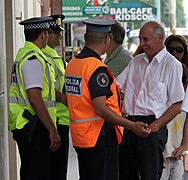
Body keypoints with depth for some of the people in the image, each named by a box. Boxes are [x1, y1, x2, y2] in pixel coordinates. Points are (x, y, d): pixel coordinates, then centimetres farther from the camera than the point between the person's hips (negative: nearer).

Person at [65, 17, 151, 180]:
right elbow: (101, 108, -24)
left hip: (79, 136, 9)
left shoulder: (72, 64, 9)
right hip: (100, 136, -9)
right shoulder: (97, 68, -18)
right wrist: (132, 126, -26)